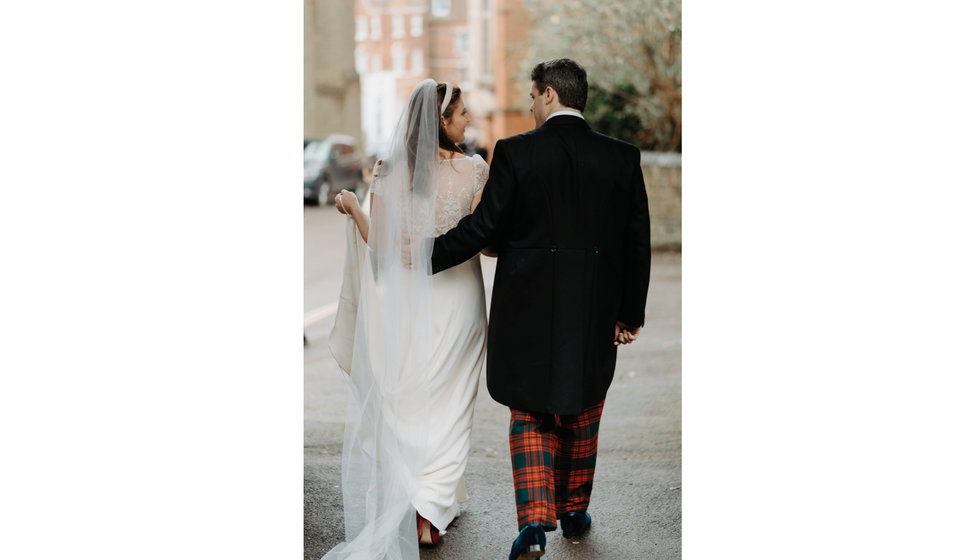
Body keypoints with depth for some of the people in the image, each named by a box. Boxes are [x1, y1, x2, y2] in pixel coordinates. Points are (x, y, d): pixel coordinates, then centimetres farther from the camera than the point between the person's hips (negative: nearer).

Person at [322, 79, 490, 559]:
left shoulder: (389, 170, -7)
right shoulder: (476, 171, -11)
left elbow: (379, 242, -5)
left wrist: (351, 207, 8)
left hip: (403, 298, 1)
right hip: (456, 300, -1)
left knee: (402, 402, 16)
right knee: (446, 405, 10)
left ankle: (407, 500, 25)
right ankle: (432, 503, -3)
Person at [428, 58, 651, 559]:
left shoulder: (515, 152, -9)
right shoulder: (622, 158, -1)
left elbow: (484, 227, -10)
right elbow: (637, 242, 1)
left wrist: (426, 257, 2)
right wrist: (631, 313, 9)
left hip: (529, 307, -2)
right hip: (594, 311, 3)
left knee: (530, 416, 10)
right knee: (581, 413, 20)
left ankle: (535, 519, -5)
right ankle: (573, 511, 33)